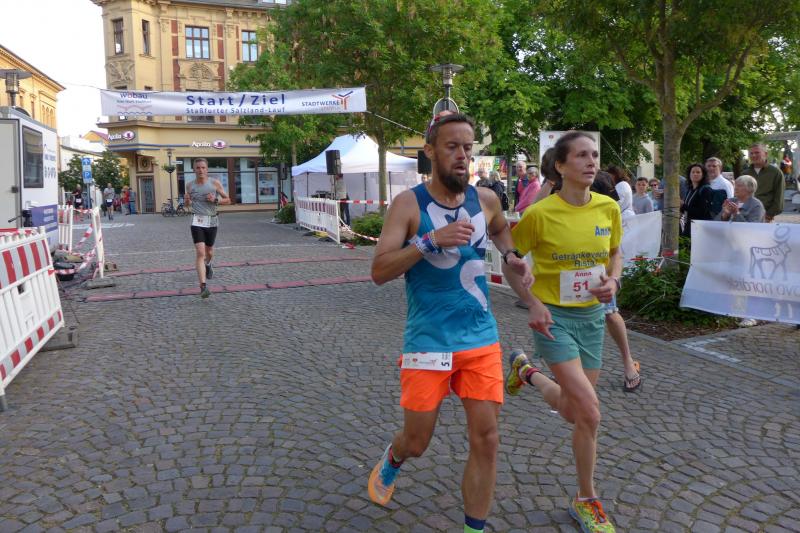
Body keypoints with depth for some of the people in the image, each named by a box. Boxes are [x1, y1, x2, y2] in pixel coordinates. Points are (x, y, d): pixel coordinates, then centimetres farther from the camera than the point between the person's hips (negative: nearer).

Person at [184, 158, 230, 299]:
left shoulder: (215, 183, 0)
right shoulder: (190, 185, 5)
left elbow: (228, 200, 5)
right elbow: (187, 204, 19)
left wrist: (215, 200, -13)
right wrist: (186, 200, -5)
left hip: (212, 222, 1)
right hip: (197, 222, -1)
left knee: (209, 252, 18)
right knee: (200, 252, -16)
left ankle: (208, 265, 55)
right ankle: (203, 287, -21)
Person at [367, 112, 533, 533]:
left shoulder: (485, 199, 3)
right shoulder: (409, 204, -10)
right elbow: (379, 271, -18)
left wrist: (511, 258, 8)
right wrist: (430, 240, -28)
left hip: (481, 338, 4)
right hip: (428, 340, -3)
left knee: (486, 439, 2)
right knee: (416, 442, 9)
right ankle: (391, 460, 46)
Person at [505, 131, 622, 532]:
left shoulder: (609, 208, -2)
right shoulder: (539, 214, -16)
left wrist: (613, 281, -5)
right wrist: (532, 303, -15)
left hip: (592, 317, 5)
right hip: (553, 317, -5)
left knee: (574, 413, 15)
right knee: (590, 413, -12)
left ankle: (525, 371, 45)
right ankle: (587, 500, 12)